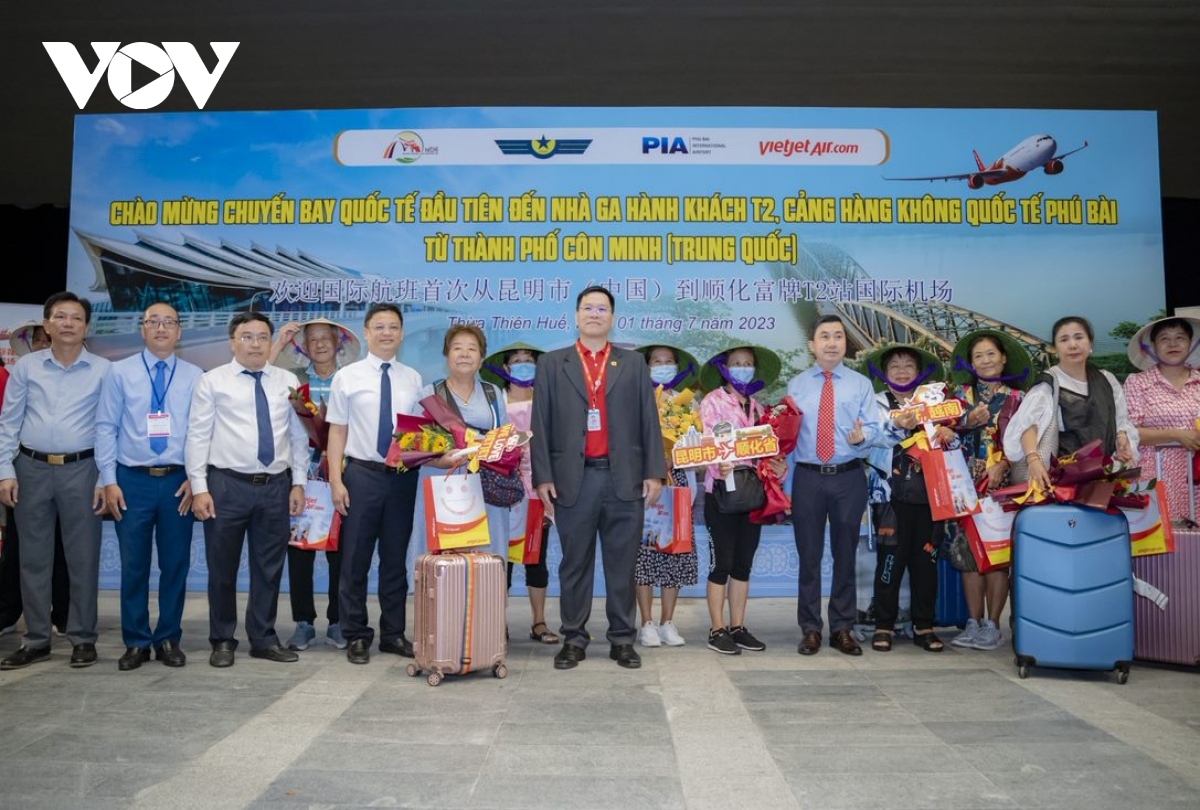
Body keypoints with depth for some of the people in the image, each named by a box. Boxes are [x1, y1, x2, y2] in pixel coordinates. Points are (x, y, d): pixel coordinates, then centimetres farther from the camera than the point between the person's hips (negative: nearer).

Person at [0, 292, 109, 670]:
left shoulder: (103, 370, 0)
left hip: (81, 470, -2)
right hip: (31, 469, 2)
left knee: (83, 557, 3)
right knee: (33, 558, 9)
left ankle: (83, 638, 14)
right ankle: (36, 640, 20)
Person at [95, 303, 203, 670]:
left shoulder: (195, 377, 4)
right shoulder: (119, 372, 3)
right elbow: (106, 428, 1)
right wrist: (109, 481, -5)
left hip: (179, 482, 1)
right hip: (132, 480, 0)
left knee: (176, 565, 7)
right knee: (134, 565, 7)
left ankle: (169, 640, 21)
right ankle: (136, 642, 21)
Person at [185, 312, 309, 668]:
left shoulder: (288, 381, 9)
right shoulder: (212, 381, 1)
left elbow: (299, 435, 10)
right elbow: (197, 437, -2)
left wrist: (299, 483, 5)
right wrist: (199, 487, -9)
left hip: (276, 486, 3)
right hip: (227, 485, -2)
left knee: (269, 568, 10)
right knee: (222, 568, 8)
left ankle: (264, 639, 24)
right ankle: (222, 641, 23)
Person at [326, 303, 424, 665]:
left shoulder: (413, 379, 7)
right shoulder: (347, 377, 0)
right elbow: (337, 431, -1)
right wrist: (336, 481, -7)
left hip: (403, 476, 2)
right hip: (362, 474, -2)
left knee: (396, 559, 11)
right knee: (356, 559, 5)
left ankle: (393, 634, 23)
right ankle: (357, 636, 19)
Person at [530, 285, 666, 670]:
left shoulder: (634, 363, 12)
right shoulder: (552, 364, 9)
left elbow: (648, 421, 7)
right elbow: (541, 425, 5)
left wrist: (654, 472, 0)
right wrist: (543, 477, -3)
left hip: (625, 479, 1)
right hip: (573, 479, 0)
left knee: (622, 564, 6)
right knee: (574, 564, 7)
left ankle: (622, 639, 17)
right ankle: (573, 639, 17)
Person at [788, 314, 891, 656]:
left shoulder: (861, 384, 7)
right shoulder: (796, 385, 9)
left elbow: (874, 427, -2)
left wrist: (862, 436, -23)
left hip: (849, 478, 0)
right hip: (808, 477, 0)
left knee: (845, 554, 8)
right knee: (809, 555, 5)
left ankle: (842, 628, 20)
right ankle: (811, 629, 16)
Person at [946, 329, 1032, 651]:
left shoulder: (1017, 398, 6)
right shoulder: (961, 393, 12)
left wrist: (1001, 465, -16)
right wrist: (969, 422, -13)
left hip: (1003, 482, -2)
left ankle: (993, 625, 4)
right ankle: (974, 622, 9)